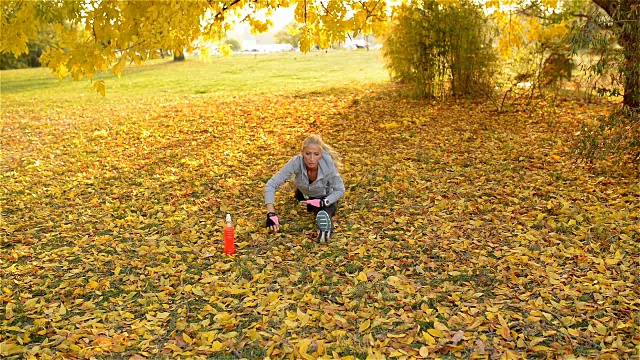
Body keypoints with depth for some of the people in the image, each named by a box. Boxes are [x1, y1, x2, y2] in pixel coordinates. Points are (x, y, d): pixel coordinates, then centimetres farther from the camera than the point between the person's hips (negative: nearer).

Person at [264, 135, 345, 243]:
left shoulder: (328, 165, -36)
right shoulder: (296, 162, -35)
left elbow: (340, 190, -21)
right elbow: (271, 184, -32)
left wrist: (321, 203, -36)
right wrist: (271, 213, -43)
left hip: (325, 198, -7)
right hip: (304, 195, 7)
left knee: (323, 213, -27)